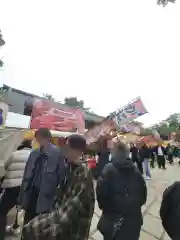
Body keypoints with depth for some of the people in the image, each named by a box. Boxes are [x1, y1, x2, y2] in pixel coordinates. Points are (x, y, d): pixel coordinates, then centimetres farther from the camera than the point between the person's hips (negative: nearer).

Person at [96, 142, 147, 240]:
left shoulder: (109, 170, -18)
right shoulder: (136, 171, -3)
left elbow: (101, 191, -20)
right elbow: (143, 192, 4)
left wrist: (103, 206, 0)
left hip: (113, 217, -3)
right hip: (134, 218, 4)